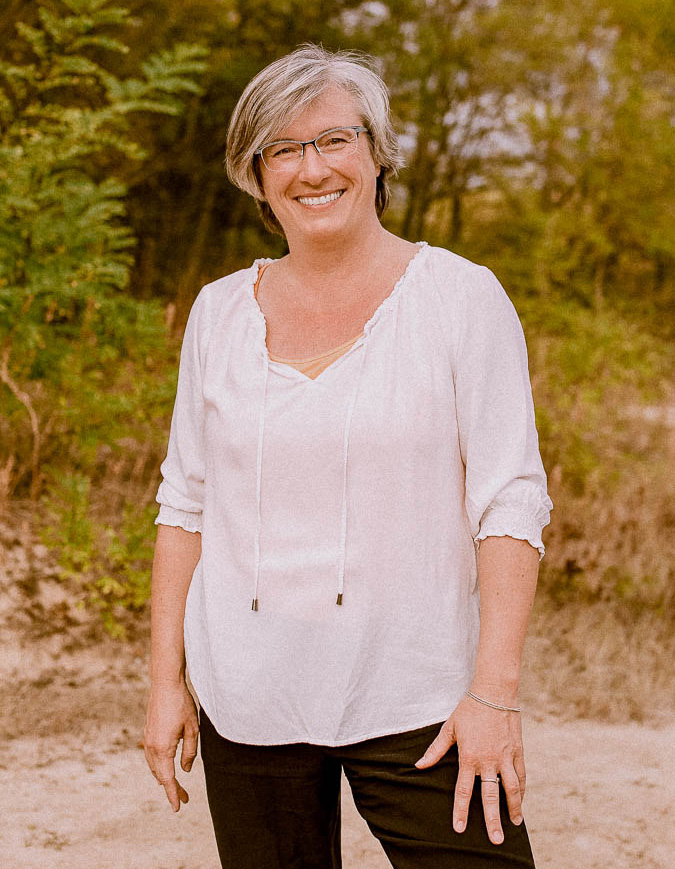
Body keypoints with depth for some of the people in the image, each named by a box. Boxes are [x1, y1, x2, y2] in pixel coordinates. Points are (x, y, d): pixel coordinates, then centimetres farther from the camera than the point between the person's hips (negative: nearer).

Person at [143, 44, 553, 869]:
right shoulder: (220, 312, 6)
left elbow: (511, 502, -7)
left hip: (416, 700, -2)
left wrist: (495, 692, -13)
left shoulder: (461, 297, -3)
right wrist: (166, 678, 6)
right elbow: (186, 502, 11)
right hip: (248, 700, 3)